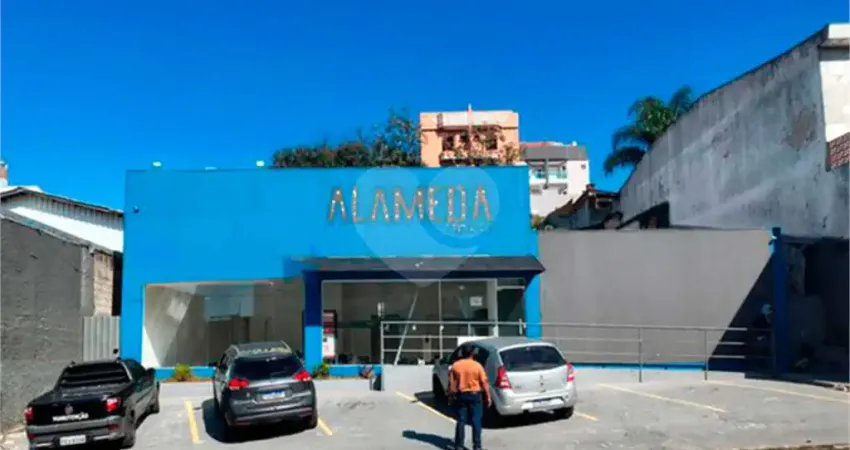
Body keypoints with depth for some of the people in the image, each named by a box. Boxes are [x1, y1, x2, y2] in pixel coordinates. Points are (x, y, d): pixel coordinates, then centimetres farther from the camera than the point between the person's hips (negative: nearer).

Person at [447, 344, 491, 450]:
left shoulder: (455, 366, -3)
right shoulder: (477, 366, -8)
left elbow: (451, 383, 0)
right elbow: (484, 383, -7)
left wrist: (451, 396, 9)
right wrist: (488, 397, 1)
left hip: (460, 395, 2)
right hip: (475, 395, -2)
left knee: (461, 421, 8)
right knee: (476, 421, 4)